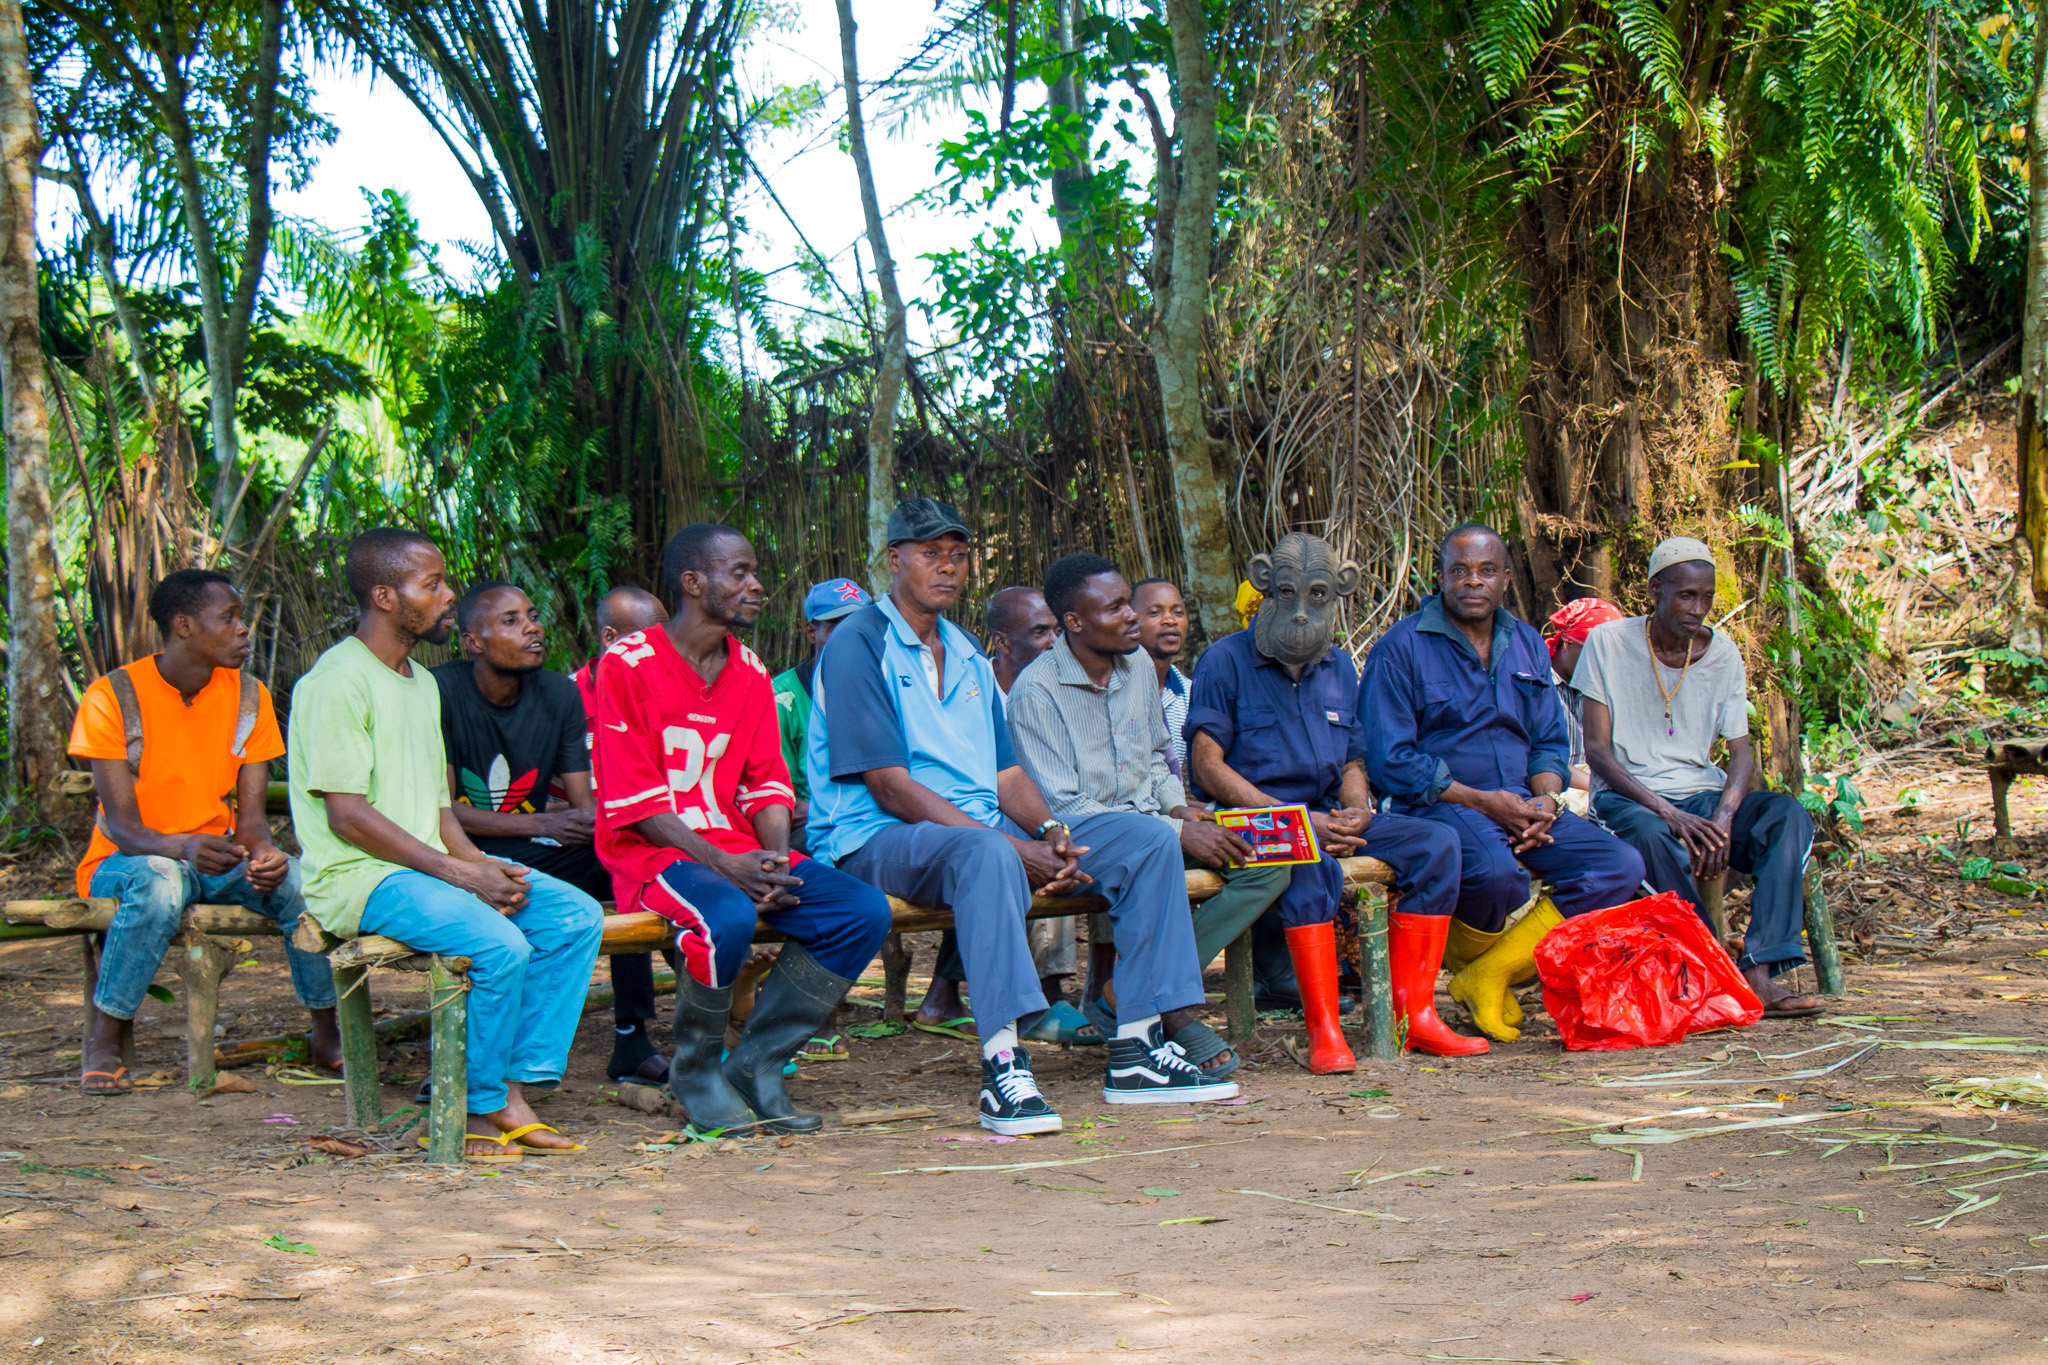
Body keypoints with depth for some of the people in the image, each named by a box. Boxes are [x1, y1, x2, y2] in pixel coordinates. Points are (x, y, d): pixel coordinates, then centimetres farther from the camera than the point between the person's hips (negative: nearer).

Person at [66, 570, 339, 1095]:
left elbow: (250, 815, -4)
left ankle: (327, 1033, -7)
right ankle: (106, 1041, -21)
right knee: (160, 883, -39)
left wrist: (264, 852, -29)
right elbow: (121, 825, -18)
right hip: (130, 860, -3)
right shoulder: (113, 697, -13)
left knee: (303, 881, -26)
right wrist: (185, 848, -39)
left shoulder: (248, 697, 0)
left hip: (221, 860, 4)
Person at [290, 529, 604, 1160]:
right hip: (360, 874, -9)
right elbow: (347, 814, -18)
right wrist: (459, 873, -19)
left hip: (428, 863, 9)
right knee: (503, 947, -29)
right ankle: (473, 1111, -11)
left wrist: (481, 862, -1)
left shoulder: (422, 682, 18)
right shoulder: (338, 680, -12)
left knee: (578, 916, -6)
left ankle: (514, 1091, -7)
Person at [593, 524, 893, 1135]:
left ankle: (756, 1066, -7)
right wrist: (723, 865, -20)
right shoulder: (627, 665, -6)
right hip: (653, 853, -6)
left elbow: (768, 784, 12)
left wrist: (776, 863, -9)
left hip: (739, 851, 7)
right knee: (728, 917, -38)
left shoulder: (750, 672, 15)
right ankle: (695, 1069, -9)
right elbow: (632, 799, -11)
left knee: (865, 911, -15)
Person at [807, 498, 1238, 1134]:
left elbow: (1005, 773, 16)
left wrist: (1049, 834, -8)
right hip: (881, 840, -8)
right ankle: (1003, 1066, -43)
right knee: (986, 853, -41)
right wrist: (1014, 847, -21)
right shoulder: (859, 645, -6)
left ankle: (1137, 1052, -8)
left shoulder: (966, 652, 20)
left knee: (1146, 839, -6)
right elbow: (889, 788, -15)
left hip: (986, 827, 8)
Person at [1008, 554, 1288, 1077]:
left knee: (1269, 860, -12)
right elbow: (1062, 806, -18)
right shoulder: (1037, 691, -12)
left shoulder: (1138, 668, 10)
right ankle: (1173, 1010, -21)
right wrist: (1176, 831, -22)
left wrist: (1176, 806, 1)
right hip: (1080, 839, -7)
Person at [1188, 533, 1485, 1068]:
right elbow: (1208, 767, -9)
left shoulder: (1339, 668, 19)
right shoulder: (1226, 661, -1)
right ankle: (1323, 1032, -39)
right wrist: (1298, 820, -17)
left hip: (1326, 816, 6)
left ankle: (1413, 1014, -16)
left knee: (1435, 845, -15)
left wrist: (1356, 811, -6)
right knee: (1310, 865, -38)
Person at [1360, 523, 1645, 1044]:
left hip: (1520, 802, 6)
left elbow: (1549, 742, 18)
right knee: (1497, 872, -38)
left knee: (1621, 867, -15)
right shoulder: (1401, 648, -4)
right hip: (1438, 806, -6)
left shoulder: (1527, 645, 16)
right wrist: (1481, 801, -15)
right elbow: (1388, 760, -10)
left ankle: (1489, 976, -11)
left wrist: (1545, 802, -5)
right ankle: (1469, 954, 0)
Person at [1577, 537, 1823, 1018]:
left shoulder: (1721, 654, 6)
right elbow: (1597, 750, -9)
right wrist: (1667, 812, -22)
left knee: (1790, 815, -24)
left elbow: (1742, 754, 2)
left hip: (1701, 794, 4)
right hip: (1628, 797, -4)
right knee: (1649, 834, -39)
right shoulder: (1609, 643, -4)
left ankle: (1757, 973, -34)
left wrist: (1723, 818, -21)